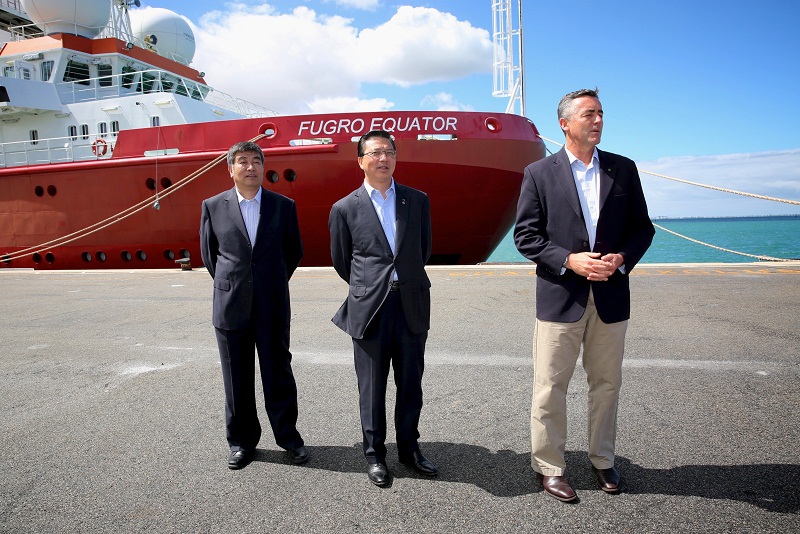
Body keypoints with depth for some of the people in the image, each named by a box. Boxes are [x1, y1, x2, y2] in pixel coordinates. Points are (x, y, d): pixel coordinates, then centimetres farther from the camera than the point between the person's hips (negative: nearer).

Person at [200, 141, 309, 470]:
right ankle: (242, 441, 26)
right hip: (231, 307, 1)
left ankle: (288, 436, 23)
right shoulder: (213, 206, 3)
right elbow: (208, 252, 12)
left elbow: (294, 251, 11)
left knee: (278, 373, 7)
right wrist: (230, 284, 11)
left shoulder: (284, 206, 2)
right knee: (237, 379, 10)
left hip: (273, 307, 0)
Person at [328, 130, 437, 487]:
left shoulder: (417, 201, 7)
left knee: (411, 384, 12)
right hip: (369, 309, -2)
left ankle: (409, 447, 31)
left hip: (412, 306, 2)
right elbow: (340, 260, 11)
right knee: (372, 388, 9)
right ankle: (374, 454, 26)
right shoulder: (345, 209, 1)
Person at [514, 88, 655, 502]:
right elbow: (525, 234, -4)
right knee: (550, 388, 4)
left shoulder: (624, 169, 8)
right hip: (560, 297, -3)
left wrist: (621, 258, -10)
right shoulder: (539, 173, -1)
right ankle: (548, 467, 20)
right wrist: (569, 261, -16)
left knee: (606, 384, 15)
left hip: (611, 297, 3)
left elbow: (642, 227, 9)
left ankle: (602, 459, 34)